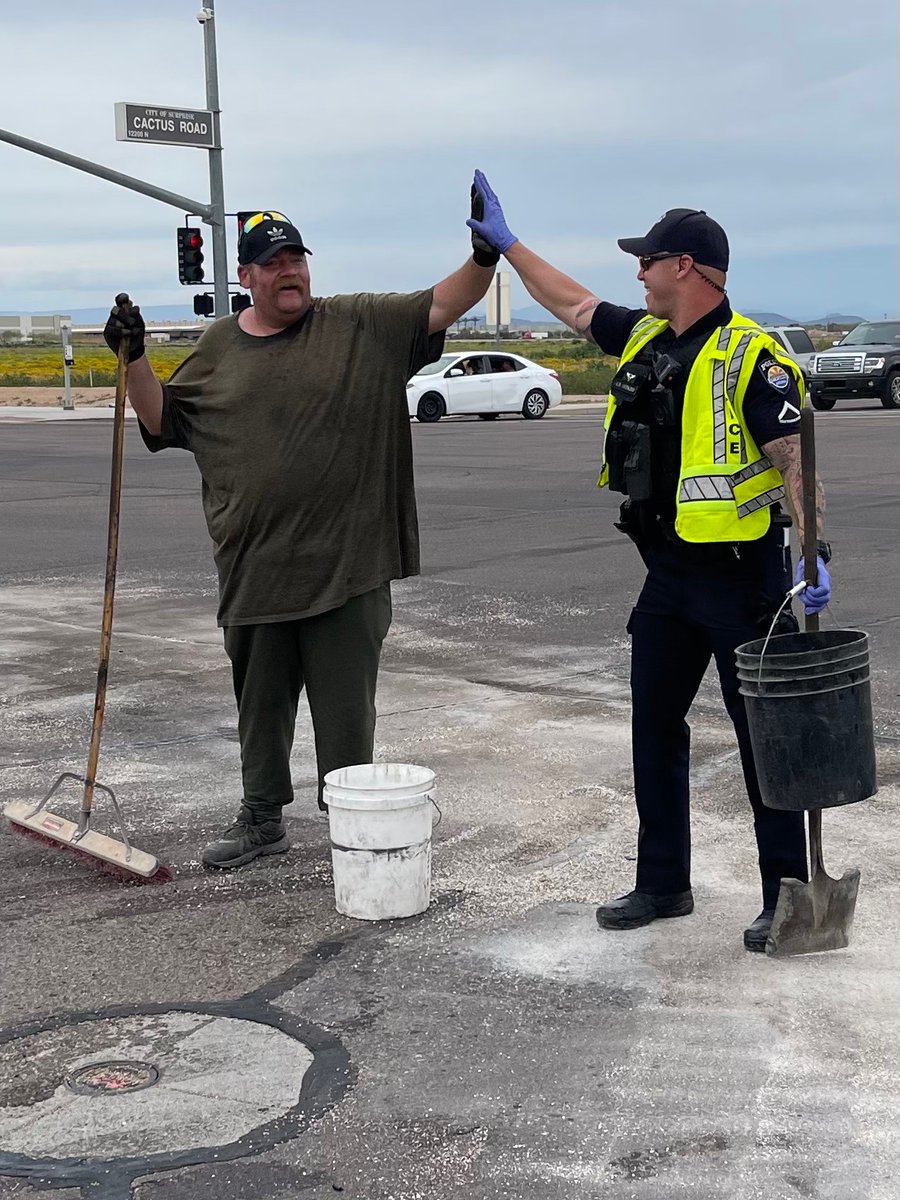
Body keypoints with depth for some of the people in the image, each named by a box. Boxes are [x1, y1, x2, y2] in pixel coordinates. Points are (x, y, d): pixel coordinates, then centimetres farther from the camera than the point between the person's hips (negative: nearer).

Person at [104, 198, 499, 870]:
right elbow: (160, 421, 15)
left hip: (348, 563, -3)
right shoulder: (219, 347, 10)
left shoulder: (361, 326, 2)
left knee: (346, 706, 4)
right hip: (254, 568, 3)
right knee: (260, 703, 15)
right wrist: (134, 358, 2)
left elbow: (443, 305, -4)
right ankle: (262, 821, 30)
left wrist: (484, 259, -20)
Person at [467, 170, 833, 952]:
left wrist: (815, 553, -29)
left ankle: (786, 895, 13)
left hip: (740, 574, -8)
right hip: (668, 574, 8)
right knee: (655, 730, 14)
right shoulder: (645, 338, 8)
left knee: (763, 734, 1)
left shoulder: (750, 355, -15)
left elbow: (794, 459, -19)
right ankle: (663, 884, 27)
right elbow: (573, 304, 23)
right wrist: (505, 242, 27)